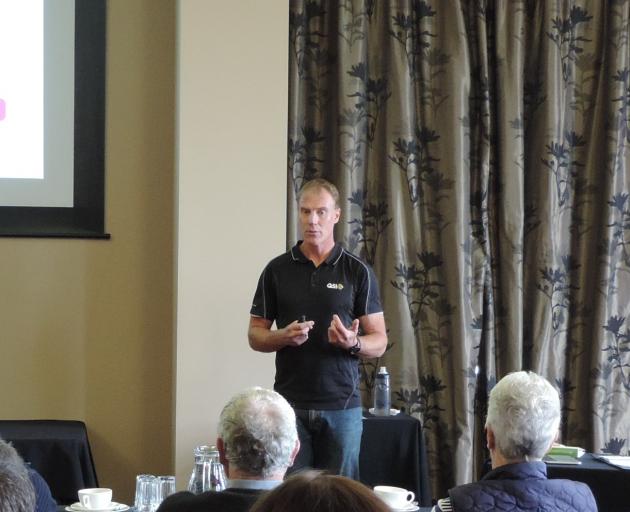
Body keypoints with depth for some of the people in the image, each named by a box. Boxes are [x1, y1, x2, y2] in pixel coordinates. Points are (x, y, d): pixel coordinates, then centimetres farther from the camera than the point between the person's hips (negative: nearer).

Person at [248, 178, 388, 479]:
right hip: (290, 405, 1)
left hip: (342, 405, -1)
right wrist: (284, 336, -12)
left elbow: (379, 342, 3)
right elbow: (255, 336, 9)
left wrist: (353, 343, -19)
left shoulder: (357, 271, 3)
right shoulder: (277, 270, 6)